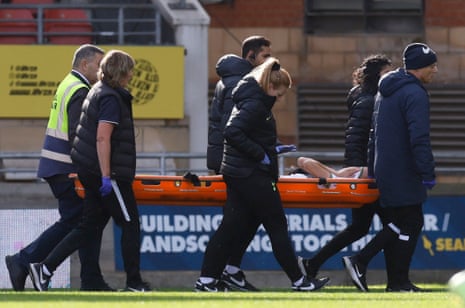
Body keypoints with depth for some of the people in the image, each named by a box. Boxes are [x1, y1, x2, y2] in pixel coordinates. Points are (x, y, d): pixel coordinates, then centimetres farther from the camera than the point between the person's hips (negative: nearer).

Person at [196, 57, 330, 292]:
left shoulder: (251, 100, 15)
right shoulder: (255, 105, -16)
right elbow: (232, 132, -27)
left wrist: (271, 149, 20)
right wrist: (261, 154, -20)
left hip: (236, 173, 10)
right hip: (253, 176, -10)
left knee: (231, 226, 7)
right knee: (277, 226, -2)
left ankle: (207, 279, 4)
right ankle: (298, 281, 4)